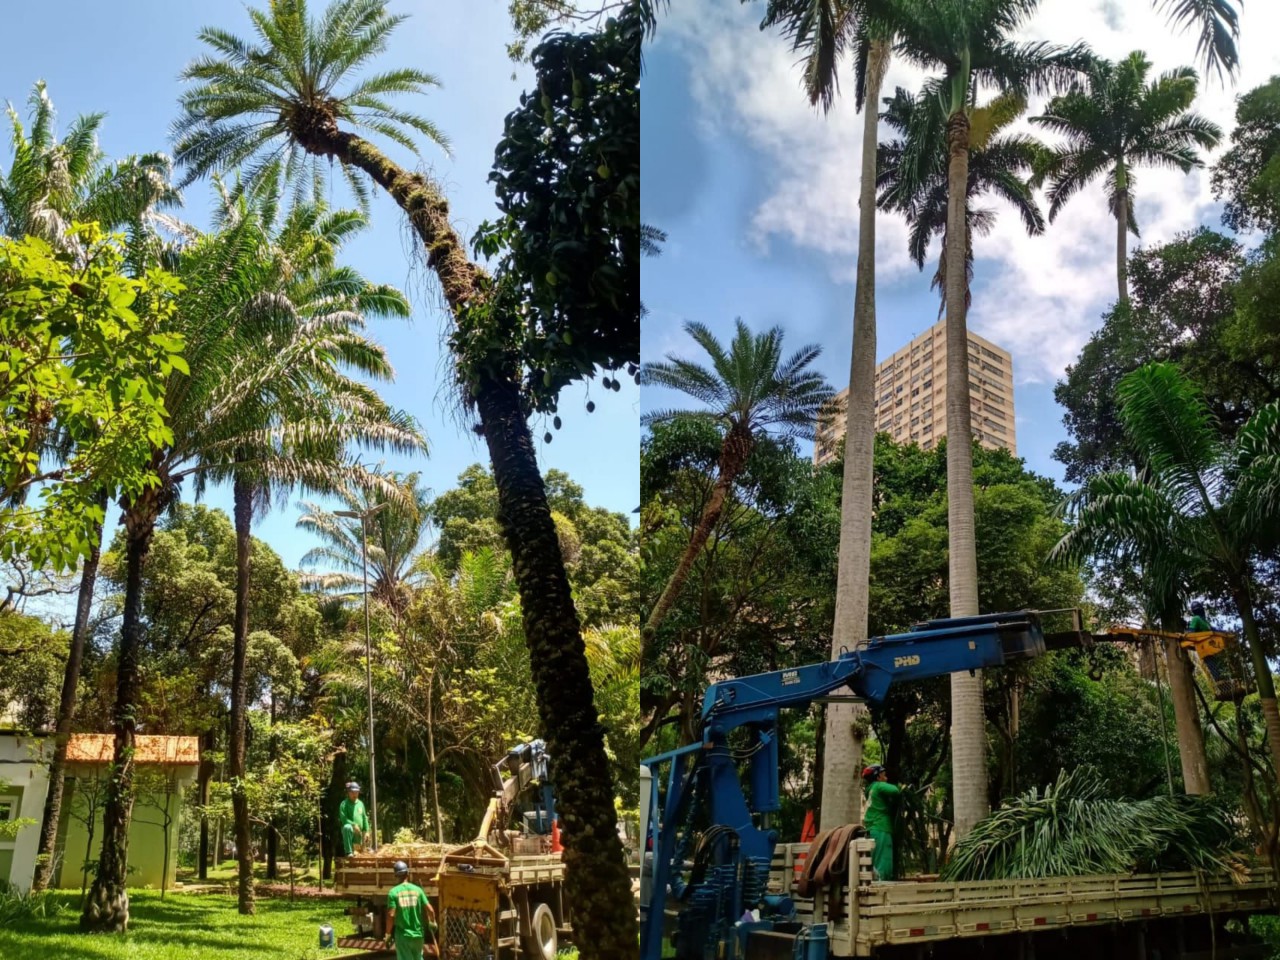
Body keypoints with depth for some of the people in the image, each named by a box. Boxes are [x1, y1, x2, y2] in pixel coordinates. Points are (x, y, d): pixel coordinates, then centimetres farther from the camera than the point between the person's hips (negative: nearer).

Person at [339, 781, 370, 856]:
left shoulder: (360, 803, 10)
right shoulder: (344, 804, -6)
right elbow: (343, 819, -17)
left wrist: (366, 831, 7)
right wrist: (353, 825, -27)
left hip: (359, 832, 6)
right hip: (349, 830, -5)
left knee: (361, 850, 9)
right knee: (347, 827, -40)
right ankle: (348, 852, -36)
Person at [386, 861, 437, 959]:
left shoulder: (393, 892, -8)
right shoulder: (417, 889, -1)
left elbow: (391, 915, -15)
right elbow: (430, 910, -2)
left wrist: (388, 933, -3)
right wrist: (432, 923, 16)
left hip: (402, 934, -2)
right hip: (418, 933, 3)